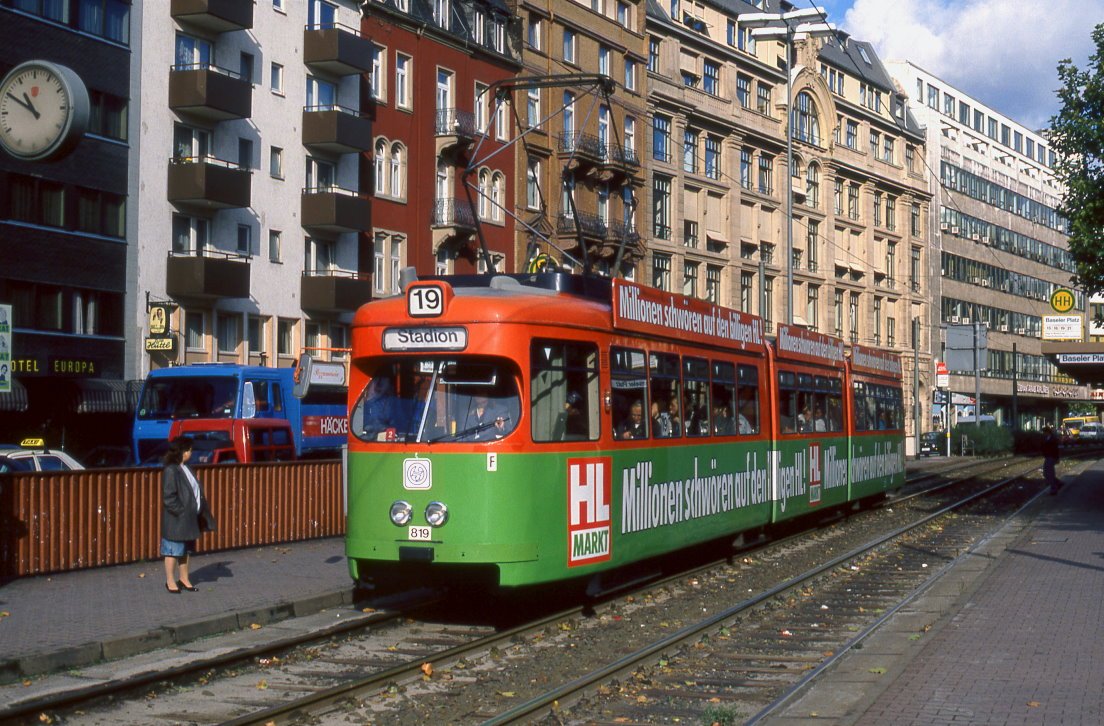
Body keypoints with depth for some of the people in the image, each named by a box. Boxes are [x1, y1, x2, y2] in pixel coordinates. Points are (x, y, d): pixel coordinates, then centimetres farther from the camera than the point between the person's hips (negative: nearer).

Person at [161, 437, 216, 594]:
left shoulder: (185, 469, 10)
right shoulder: (170, 470, -18)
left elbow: (195, 491, 15)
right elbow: (169, 497, -20)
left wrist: (200, 511, 8)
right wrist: (180, 511, -18)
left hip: (188, 518, 9)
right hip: (175, 519, -9)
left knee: (185, 550, 16)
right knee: (173, 550, 2)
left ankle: (183, 579, 26)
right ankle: (170, 581, 13)